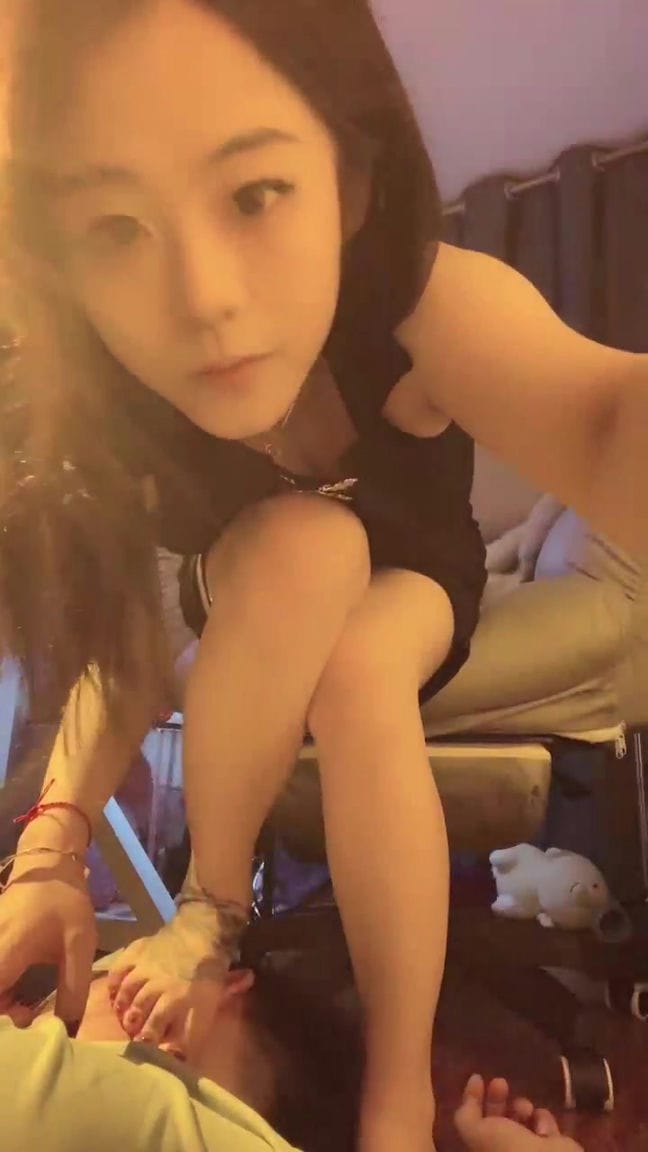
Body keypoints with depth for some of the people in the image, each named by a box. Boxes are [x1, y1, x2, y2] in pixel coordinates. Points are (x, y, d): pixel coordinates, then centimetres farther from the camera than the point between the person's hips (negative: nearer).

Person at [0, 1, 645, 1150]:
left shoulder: (430, 304, -37)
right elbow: (124, 657, -20)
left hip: (414, 595, 0)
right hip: (255, 637, 1)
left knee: (359, 679, -34)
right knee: (301, 546, -34)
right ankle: (214, 906, -14)